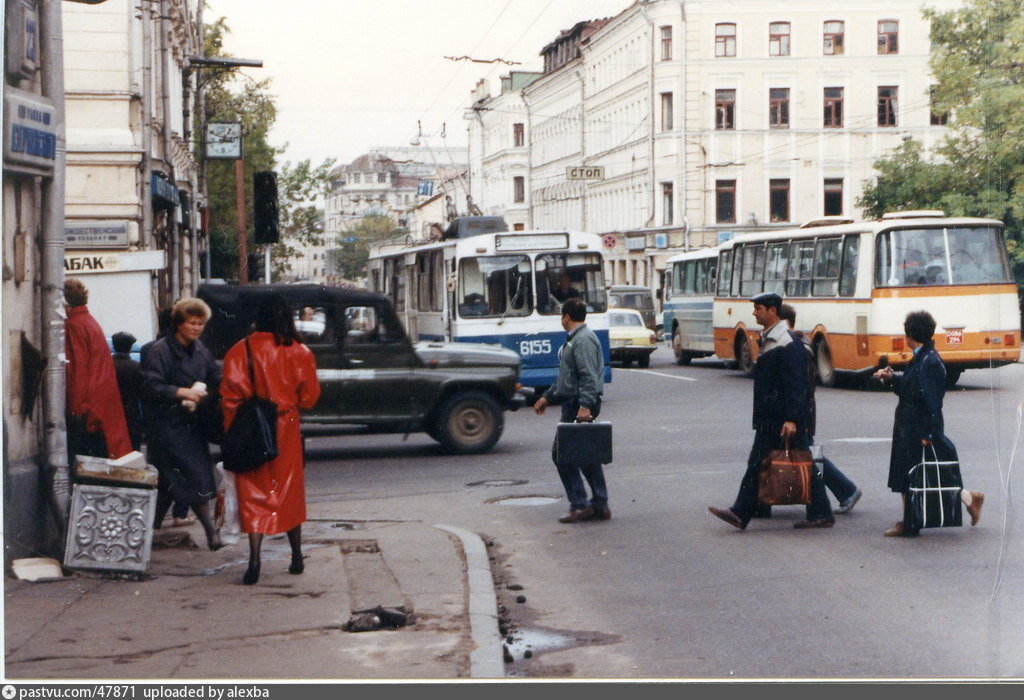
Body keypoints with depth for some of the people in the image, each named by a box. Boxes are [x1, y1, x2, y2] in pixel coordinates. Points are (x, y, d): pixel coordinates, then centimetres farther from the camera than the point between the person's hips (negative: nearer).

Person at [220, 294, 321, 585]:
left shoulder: (241, 351, -7)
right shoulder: (300, 353, -3)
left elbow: (231, 396, -9)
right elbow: (309, 396, 0)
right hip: (287, 430, 2)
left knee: (253, 494, 1)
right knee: (289, 490, 14)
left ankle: (255, 558, -14)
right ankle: (296, 557, 21)